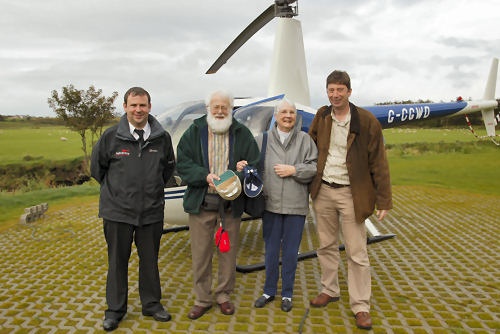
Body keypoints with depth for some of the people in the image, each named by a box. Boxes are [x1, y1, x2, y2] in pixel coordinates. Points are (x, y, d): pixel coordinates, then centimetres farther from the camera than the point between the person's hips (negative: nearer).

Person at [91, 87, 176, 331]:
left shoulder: (162, 137, -1)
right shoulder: (111, 136, -5)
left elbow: (169, 167, 16)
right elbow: (97, 167, 9)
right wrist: (115, 190, 11)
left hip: (152, 211, 2)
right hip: (117, 211, -1)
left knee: (150, 260, 13)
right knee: (117, 261, 10)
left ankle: (151, 304, 31)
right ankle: (115, 309, 27)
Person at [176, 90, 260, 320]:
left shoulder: (242, 134, 6)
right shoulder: (194, 132, 5)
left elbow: (255, 162, 6)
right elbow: (182, 163, -2)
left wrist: (245, 169, -16)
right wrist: (205, 176, -17)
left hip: (231, 203, 1)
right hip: (200, 203, 0)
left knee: (228, 251, 9)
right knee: (200, 253, 6)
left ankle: (223, 295, 28)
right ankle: (202, 299, 22)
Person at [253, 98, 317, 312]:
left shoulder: (304, 139, 4)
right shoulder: (266, 139, 4)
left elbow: (315, 167, -2)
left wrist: (293, 170, -12)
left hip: (296, 206, 0)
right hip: (271, 204, 1)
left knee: (290, 251, 8)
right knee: (271, 250, 11)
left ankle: (287, 294, 25)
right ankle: (269, 291, 29)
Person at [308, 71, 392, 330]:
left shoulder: (366, 121, -9)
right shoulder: (321, 117, 3)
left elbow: (378, 164, -7)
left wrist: (384, 201, -8)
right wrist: (308, 183, 11)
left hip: (351, 194, -4)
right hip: (322, 191, 4)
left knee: (356, 253, 3)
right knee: (326, 246, 16)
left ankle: (360, 306, 16)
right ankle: (329, 290, 35)